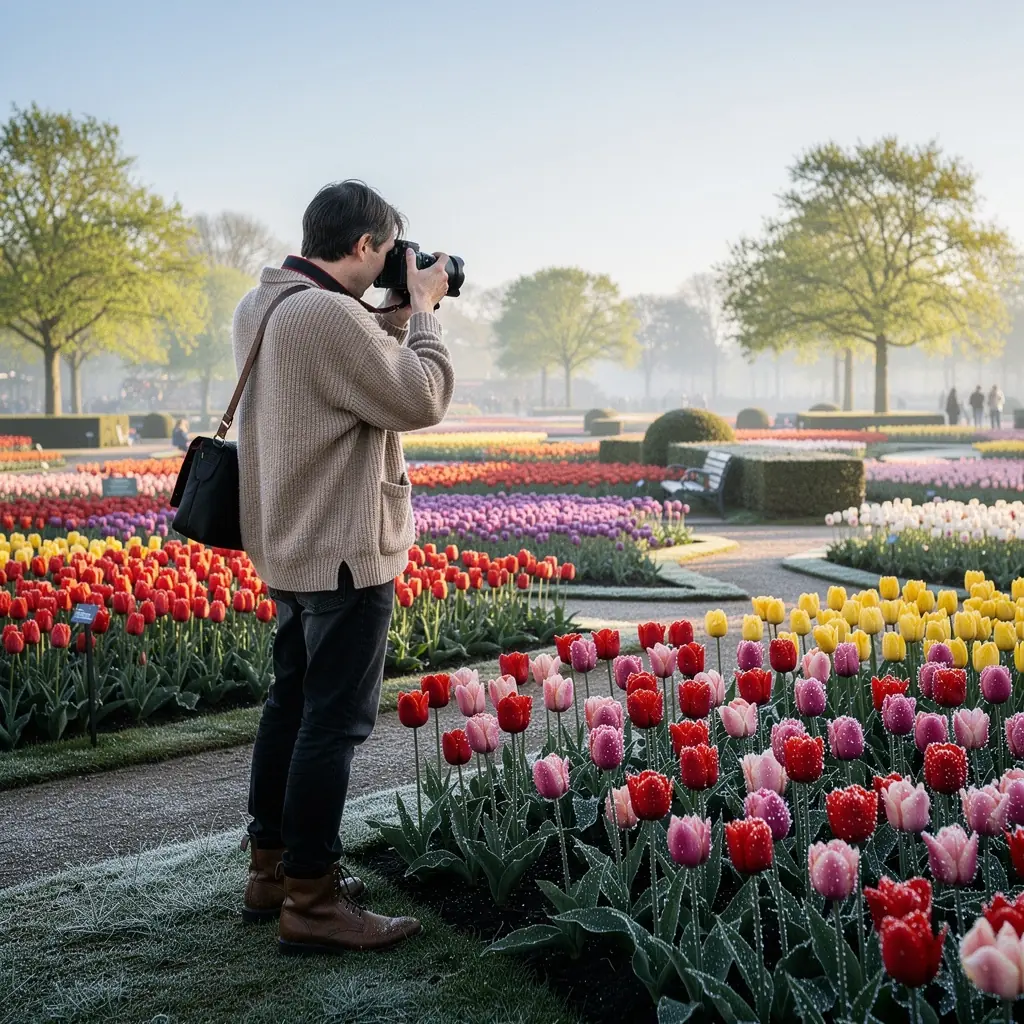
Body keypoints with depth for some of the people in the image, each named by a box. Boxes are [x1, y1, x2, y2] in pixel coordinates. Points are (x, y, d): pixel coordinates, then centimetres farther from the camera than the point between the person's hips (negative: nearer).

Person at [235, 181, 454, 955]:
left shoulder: (261, 306, 10)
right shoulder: (329, 315, -22)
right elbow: (423, 400, -17)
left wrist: (395, 317, 9)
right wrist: (422, 308, -6)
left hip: (295, 547, 10)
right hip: (345, 551, -10)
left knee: (293, 707, 17)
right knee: (335, 724, -3)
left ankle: (271, 870, 28)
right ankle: (312, 904, 5)